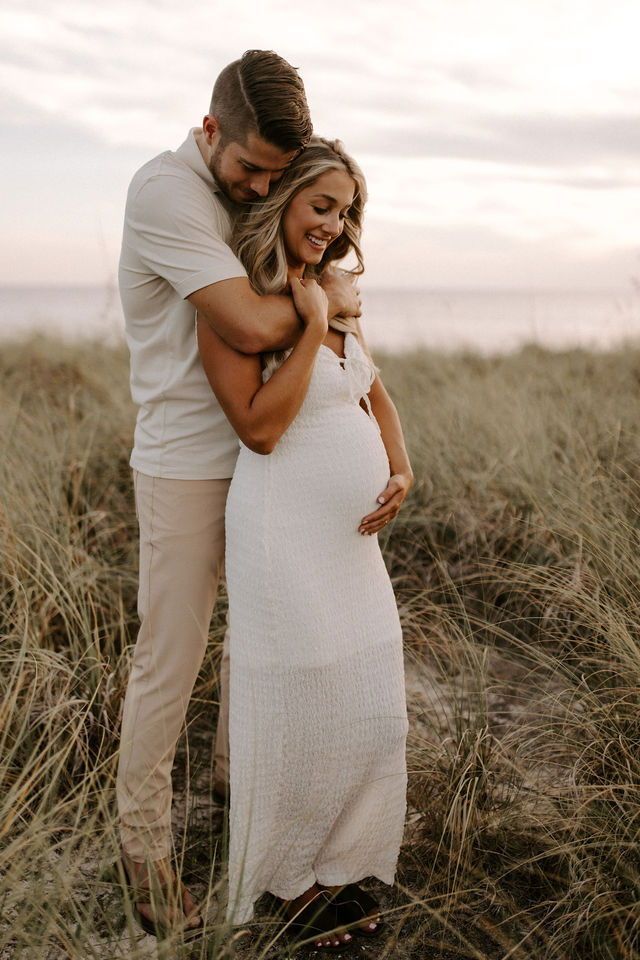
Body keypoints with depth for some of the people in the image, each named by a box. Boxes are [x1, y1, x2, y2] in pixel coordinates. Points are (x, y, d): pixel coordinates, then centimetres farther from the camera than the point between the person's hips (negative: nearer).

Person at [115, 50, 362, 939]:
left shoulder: (249, 194, 7)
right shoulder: (165, 191, -20)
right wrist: (332, 297, -10)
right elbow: (250, 326, -27)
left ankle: (236, 768, 42)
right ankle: (142, 836, 19)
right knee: (169, 659, 1)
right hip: (185, 465, -8)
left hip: (259, 455, 8)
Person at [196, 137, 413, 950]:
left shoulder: (331, 298, 11)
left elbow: (375, 395, 16)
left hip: (351, 538, 8)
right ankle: (287, 878, 29)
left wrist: (401, 471, 0)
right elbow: (259, 428, -19)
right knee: (295, 713, 6)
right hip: (285, 538, -8)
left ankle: (334, 866, 34)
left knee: (369, 713, 14)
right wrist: (311, 327, -17)